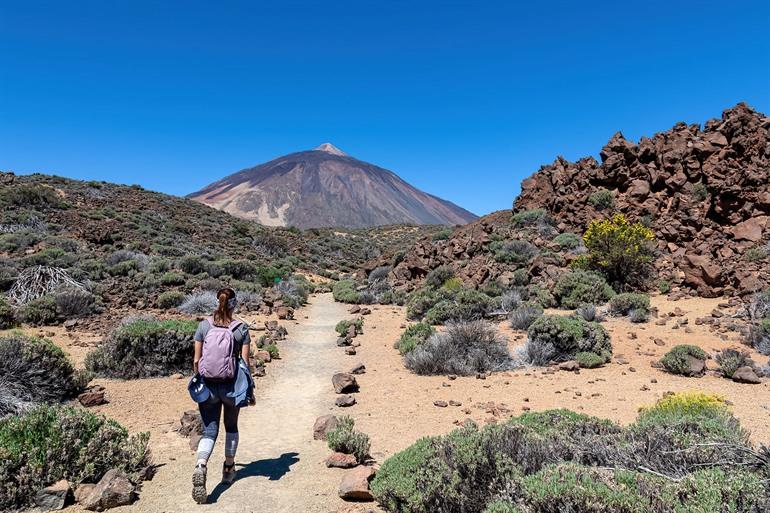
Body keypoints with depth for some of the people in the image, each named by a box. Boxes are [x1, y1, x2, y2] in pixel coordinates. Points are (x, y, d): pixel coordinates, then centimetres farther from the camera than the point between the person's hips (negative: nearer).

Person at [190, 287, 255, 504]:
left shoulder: (204, 326, -3)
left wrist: (198, 381, 16)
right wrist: (250, 391, 0)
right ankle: (229, 469, 33)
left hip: (208, 386, 1)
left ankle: (200, 468, -19)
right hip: (232, 386, -1)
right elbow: (245, 362, -8)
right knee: (231, 427, 21)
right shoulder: (241, 329, -8)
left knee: (209, 431, 6)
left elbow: (196, 360, 0)